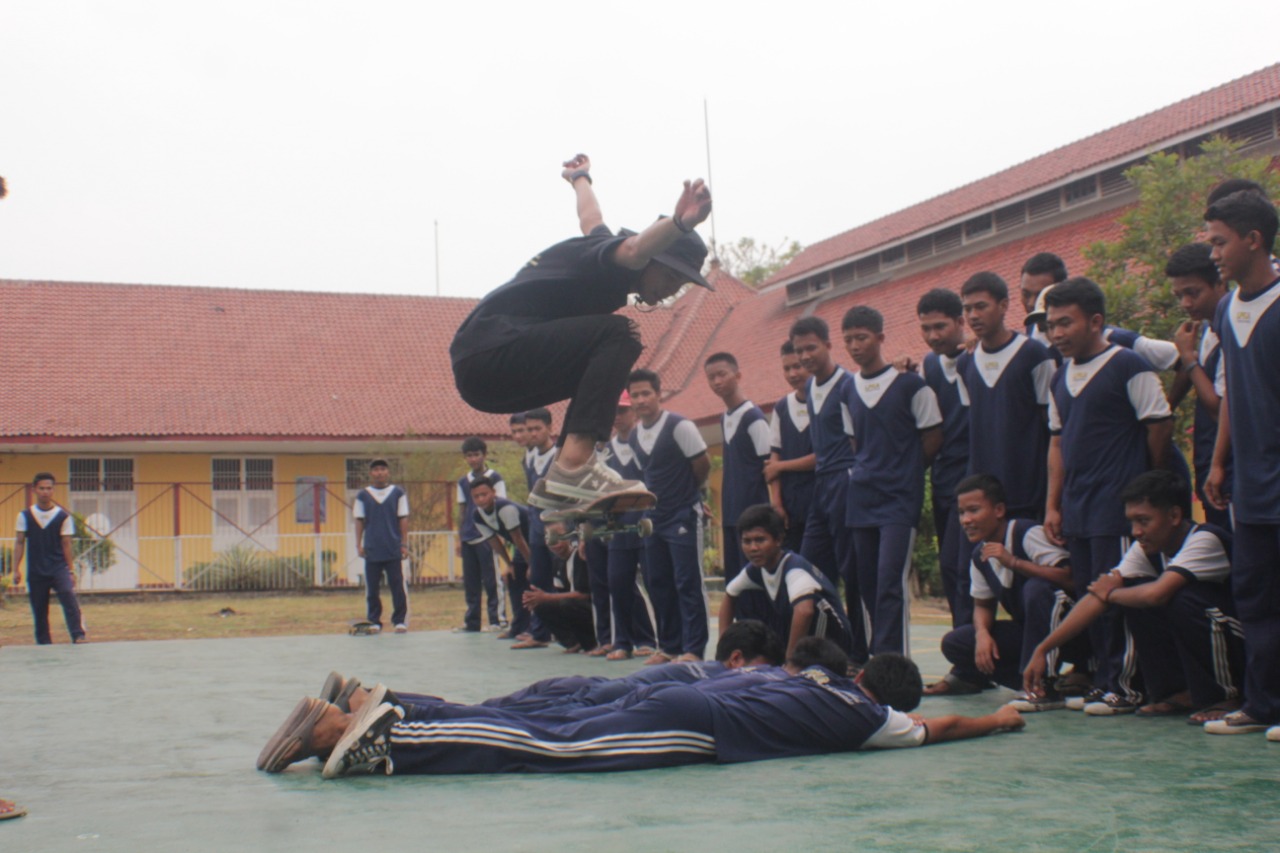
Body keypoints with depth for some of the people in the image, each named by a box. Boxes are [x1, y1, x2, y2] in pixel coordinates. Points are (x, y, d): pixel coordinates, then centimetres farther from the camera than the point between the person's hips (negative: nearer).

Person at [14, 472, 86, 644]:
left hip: (59, 568, -2)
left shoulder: (63, 516, 1)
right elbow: (19, 543, 7)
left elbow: (66, 544, 3)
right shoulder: (25, 516, 5)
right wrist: (16, 569, -1)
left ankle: (79, 636, -30)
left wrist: (70, 571, 0)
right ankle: (44, 646, 15)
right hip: (35, 572, 2)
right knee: (39, 612, 6)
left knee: (69, 597, -24)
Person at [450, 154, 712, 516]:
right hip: (491, 349, -11)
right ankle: (575, 463, -31)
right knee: (616, 336, -19)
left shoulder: (598, 246, 20)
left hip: (477, 368, 11)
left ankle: (557, 486, 16)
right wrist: (679, 223, -52)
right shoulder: (608, 263, -9)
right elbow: (634, 249, -34)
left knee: (604, 358, 25)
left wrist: (580, 177, 64)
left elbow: (591, 218, 43)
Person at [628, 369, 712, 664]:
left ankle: (693, 649, 0)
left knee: (688, 583, -4)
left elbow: (702, 465, -7)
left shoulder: (679, 426, -13)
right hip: (654, 516, 7)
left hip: (684, 516, -7)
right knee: (658, 584, 9)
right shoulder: (634, 436, 8)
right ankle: (669, 646, 18)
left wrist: (687, 493, 5)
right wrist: (654, 498, 9)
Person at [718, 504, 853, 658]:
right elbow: (729, 596, 14)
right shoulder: (755, 568, -4)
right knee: (744, 598, -1)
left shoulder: (795, 566, -29)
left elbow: (805, 610, -47)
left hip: (831, 639, -7)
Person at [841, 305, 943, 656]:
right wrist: (866, 470, 7)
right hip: (861, 499, 6)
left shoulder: (910, 384, -6)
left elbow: (933, 438, -1)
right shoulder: (849, 390, 11)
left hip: (900, 499, -6)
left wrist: (903, 470, 4)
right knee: (867, 584, 8)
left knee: (890, 583, -13)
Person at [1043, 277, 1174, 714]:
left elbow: (1161, 427, -6)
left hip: (1119, 506, -7)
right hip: (1077, 509, 7)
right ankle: (1103, 681, 17)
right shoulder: (1061, 377, 14)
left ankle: (1126, 685, 3)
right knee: (1087, 597, 9)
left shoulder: (1129, 366, -8)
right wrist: (1053, 505, 11)